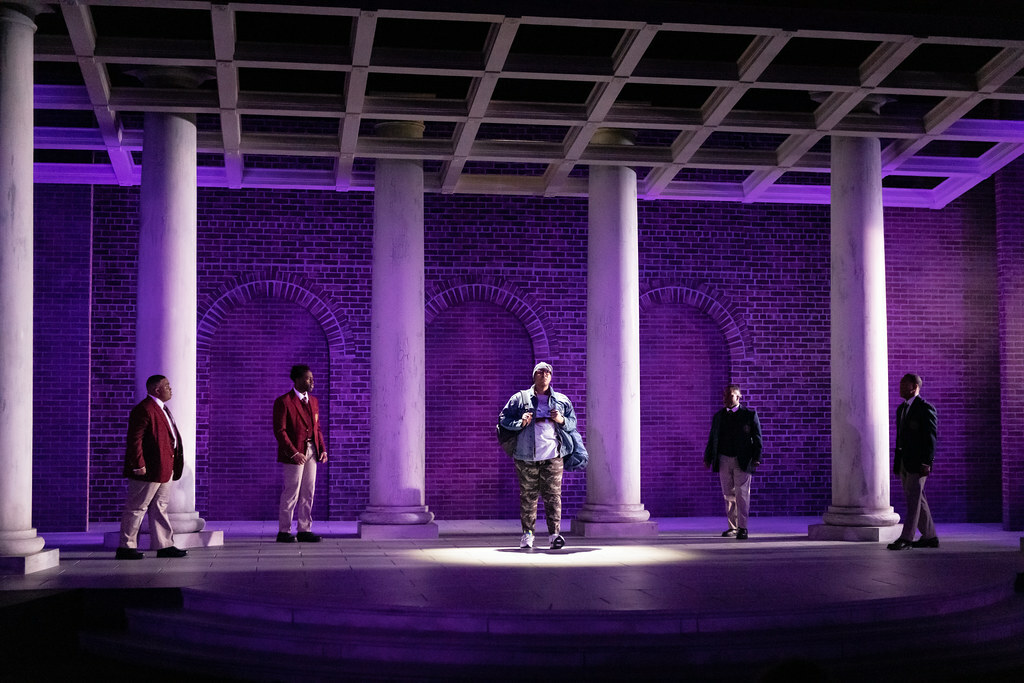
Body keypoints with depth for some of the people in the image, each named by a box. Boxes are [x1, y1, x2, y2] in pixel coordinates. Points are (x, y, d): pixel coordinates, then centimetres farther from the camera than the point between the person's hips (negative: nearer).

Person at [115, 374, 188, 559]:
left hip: (163, 470, 10)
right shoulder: (144, 410, -16)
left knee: (160, 507, 12)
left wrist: (173, 465, 20)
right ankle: (125, 547, 2)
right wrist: (139, 465, -23)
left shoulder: (161, 409, 18)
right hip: (148, 469, -10)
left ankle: (165, 546, 16)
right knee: (136, 508, -3)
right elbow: (134, 439, -21)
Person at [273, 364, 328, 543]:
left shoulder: (313, 401, 14)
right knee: (291, 493, -4)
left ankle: (304, 530, 14)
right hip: (294, 453, -7)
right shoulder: (283, 402, -9)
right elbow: (279, 431, -13)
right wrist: (294, 453, -20)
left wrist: (323, 449, 4)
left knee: (308, 493, 7)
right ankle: (284, 532, 4)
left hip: (311, 452, 7)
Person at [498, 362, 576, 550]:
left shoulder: (562, 400, 16)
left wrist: (561, 420, -5)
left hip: (552, 456, 1)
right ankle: (527, 533, 11)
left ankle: (554, 533, -11)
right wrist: (520, 423, -11)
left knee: (553, 494, -8)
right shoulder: (520, 398, 9)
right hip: (526, 456, 0)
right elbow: (503, 418, 7)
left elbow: (573, 422, 17)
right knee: (528, 495, 3)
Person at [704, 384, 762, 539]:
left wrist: (756, 457, -12)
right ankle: (733, 527, 16)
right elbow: (712, 439, 16)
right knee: (729, 495, 8)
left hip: (742, 461, -4)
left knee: (742, 494, -9)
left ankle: (742, 528, -7)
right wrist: (707, 458, 9)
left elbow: (757, 438, -2)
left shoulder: (749, 415, 1)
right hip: (723, 460, 4)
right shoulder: (718, 416, 13)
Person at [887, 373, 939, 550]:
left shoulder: (925, 408, -9)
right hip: (903, 462, 8)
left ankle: (906, 538, -10)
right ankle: (930, 537, 18)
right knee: (917, 500, 11)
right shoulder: (901, 408, 17)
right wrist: (897, 461, 16)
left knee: (913, 499, -9)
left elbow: (931, 437, -13)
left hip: (918, 462, -8)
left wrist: (927, 463, -19)